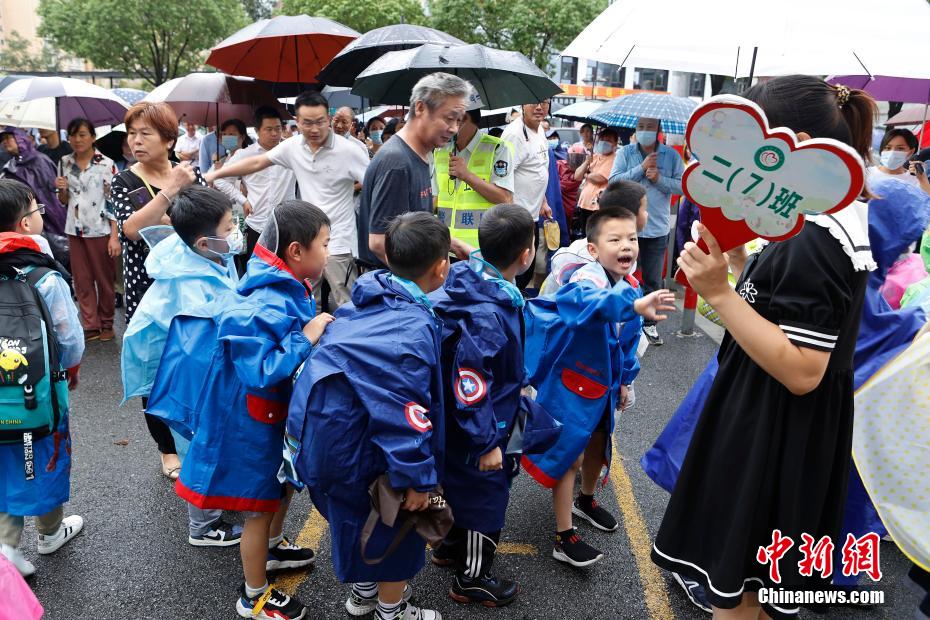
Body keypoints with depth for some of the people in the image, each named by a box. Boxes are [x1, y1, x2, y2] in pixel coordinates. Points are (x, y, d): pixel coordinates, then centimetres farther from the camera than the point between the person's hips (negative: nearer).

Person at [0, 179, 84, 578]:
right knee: (46, 460, 17)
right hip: (42, 391, -3)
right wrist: (71, 369, 7)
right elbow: (70, 339, -15)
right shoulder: (46, 278, -22)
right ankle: (51, 532, 37)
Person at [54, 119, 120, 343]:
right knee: (82, 280, 8)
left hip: (99, 230, -5)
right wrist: (61, 189, -8)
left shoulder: (106, 164, -8)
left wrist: (115, 236, -16)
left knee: (104, 279, 7)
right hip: (75, 230, 5)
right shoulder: (65, 163, 7)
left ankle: (106, 323, 21)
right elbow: (64, 200, 16)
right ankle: (91, 326, 16)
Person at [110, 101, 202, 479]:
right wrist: (170, 190, -24)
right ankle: (168, 448, 23)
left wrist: (162, 222, -14)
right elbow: (132, 229, -19)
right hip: (148, 288, -1)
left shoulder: (190, 172, 5)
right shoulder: (123, 183, -1)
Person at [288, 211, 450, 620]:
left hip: (318, 431, 9)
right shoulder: (413, 330, -26)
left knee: (357, 513, 28)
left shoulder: (368, 299, 0)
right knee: (398, 521, 14)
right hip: (352, 453, -8)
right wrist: (418, 478, -18)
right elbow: (405, 411, -26)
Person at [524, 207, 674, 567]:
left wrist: (624, 380, 18)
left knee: (598, 442, 24)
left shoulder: (631, 286, -1)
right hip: (572, 383, -8)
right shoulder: (587, 277, -27)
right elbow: (588, 300, -54)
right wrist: (633, 305, -69)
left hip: (604, 382, 8)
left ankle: (586, 501, 51)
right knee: (569, 453, -2)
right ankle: (564, 539, 10)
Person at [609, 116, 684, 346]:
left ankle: (648, 323, 20)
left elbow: (683, 186, -1)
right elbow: (613, 181, -10)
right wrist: (641, 168, -15)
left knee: (653, 280, 8)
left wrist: (659, 178, -14)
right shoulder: (625, 153, 2)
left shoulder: (671, 155, 4)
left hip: (657, 229, 1)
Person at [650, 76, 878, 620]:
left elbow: (801, 371, -28)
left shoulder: (812, 241, -25)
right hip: (777, 435, 10)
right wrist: (735, 260, 3)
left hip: (772, 446, -10)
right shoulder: (828, 222, 7)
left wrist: (720, 293, -30)